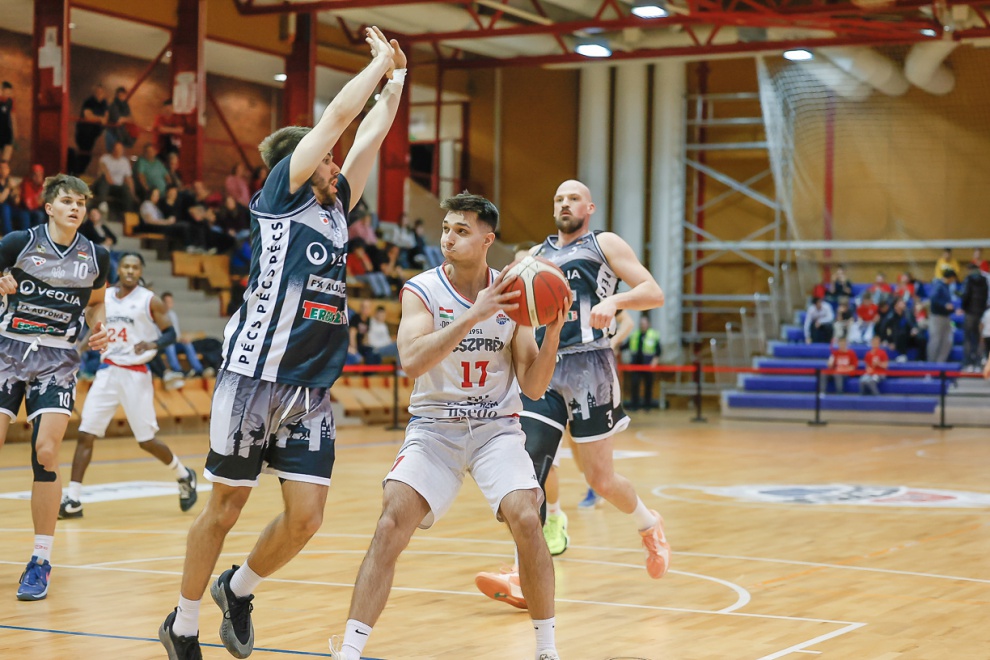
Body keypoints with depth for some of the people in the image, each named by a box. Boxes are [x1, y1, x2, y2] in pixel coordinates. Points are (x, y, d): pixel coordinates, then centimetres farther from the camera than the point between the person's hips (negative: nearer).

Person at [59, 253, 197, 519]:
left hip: (136, 375, -4)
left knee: (147, 441, 0)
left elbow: (170, 333, -3)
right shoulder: (103, 297, 8)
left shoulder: (150, 301, -3)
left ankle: (184, 476, 26)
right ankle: (73, 500, -5)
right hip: (107, 372, 4)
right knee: (86, 433, -7)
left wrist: (153, 344, -22)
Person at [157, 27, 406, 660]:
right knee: (225, 507, 2)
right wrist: (381, 61, 9)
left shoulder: (335, 208, 19)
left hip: (313, 389, 6)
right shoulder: (280, 193, 1)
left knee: (306, 517, -2)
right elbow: (337, 117, -1)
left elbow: (370, 135, 23)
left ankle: (238, 589, 25)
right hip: (257, 376, -6)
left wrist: (396, 78, 23)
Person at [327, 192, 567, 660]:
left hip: (497, 426, 1)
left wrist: (553, 331, -19)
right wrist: (475, 314, -32)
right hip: (434, 425, -1)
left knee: (526, 520, -18)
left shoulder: (511, 295, -3)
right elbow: (412, 361, -27)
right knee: (392, 523, -18)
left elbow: (533, 386, -3)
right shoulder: (421, 291, -9)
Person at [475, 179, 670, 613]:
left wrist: (614, 300, -22)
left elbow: (654, 292, -3)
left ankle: (649, 526, 32)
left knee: (600, 477, 2)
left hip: (587, 368, -4)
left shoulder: (605, 245, 5)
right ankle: (527, 577, -12)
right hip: (541, 368, 4)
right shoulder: (535, 255, 19)